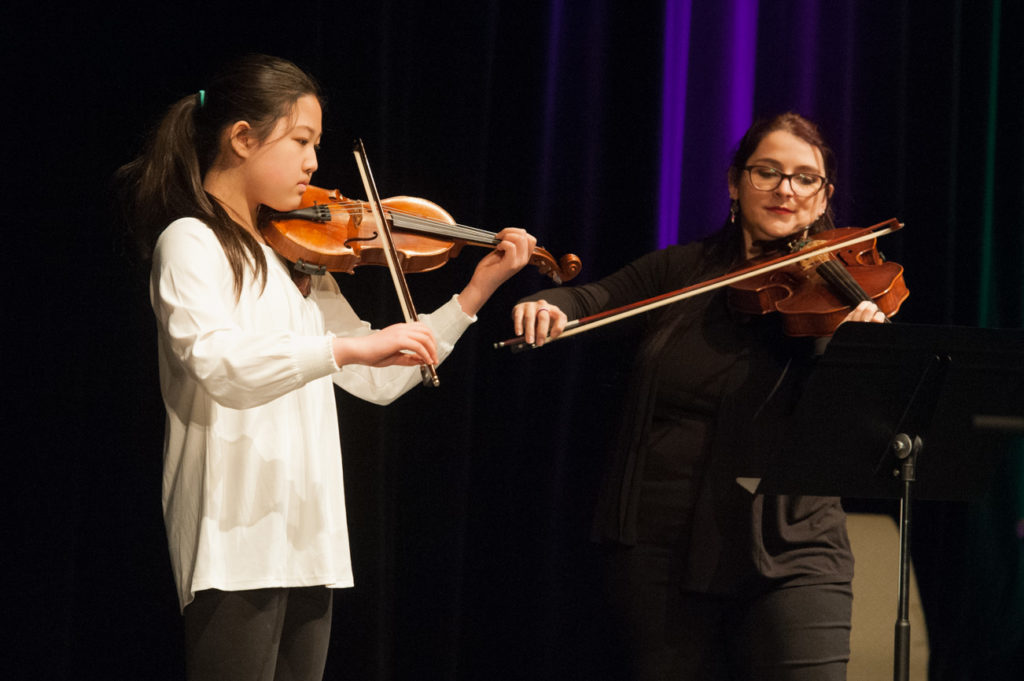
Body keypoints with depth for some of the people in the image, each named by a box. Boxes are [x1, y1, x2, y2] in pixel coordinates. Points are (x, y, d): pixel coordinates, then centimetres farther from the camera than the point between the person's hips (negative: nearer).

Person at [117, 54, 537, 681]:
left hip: (308, 534, 8)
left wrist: (475, 293, 12)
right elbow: (218, 363, -25)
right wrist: (350, 346, -34)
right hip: (236, 536, -8)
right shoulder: (191, 242, -6)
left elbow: (378, 379, 18)